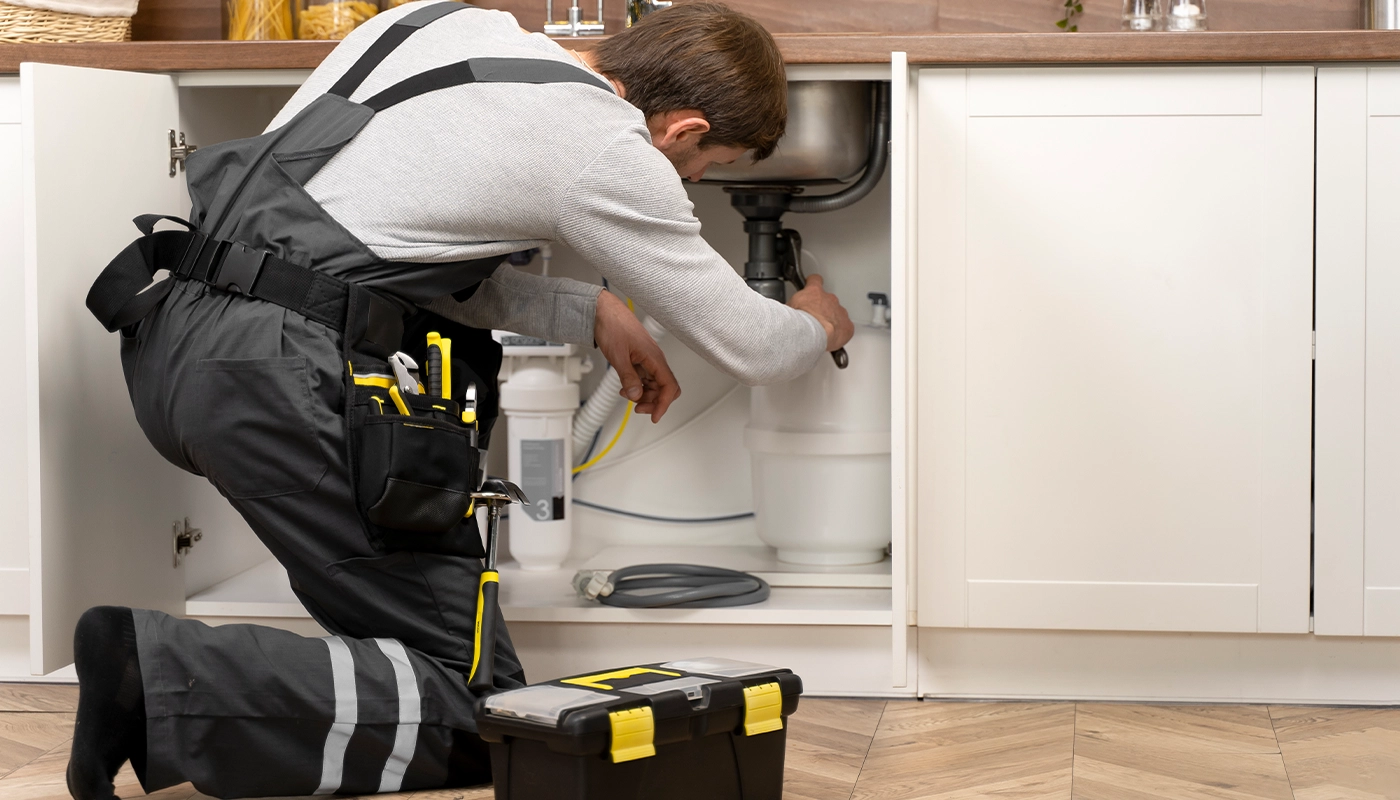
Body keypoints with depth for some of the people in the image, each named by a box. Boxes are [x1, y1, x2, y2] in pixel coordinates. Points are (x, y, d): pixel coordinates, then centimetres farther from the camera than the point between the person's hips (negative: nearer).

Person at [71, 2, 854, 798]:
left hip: (168, 334, 9)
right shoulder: (609, 156, -4)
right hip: (281, 384, -9)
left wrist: (590, 312, 25)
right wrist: (818, 327, 31)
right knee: (475, 719, -1)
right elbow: (749, 349, 8)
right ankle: (155, 682, -15)